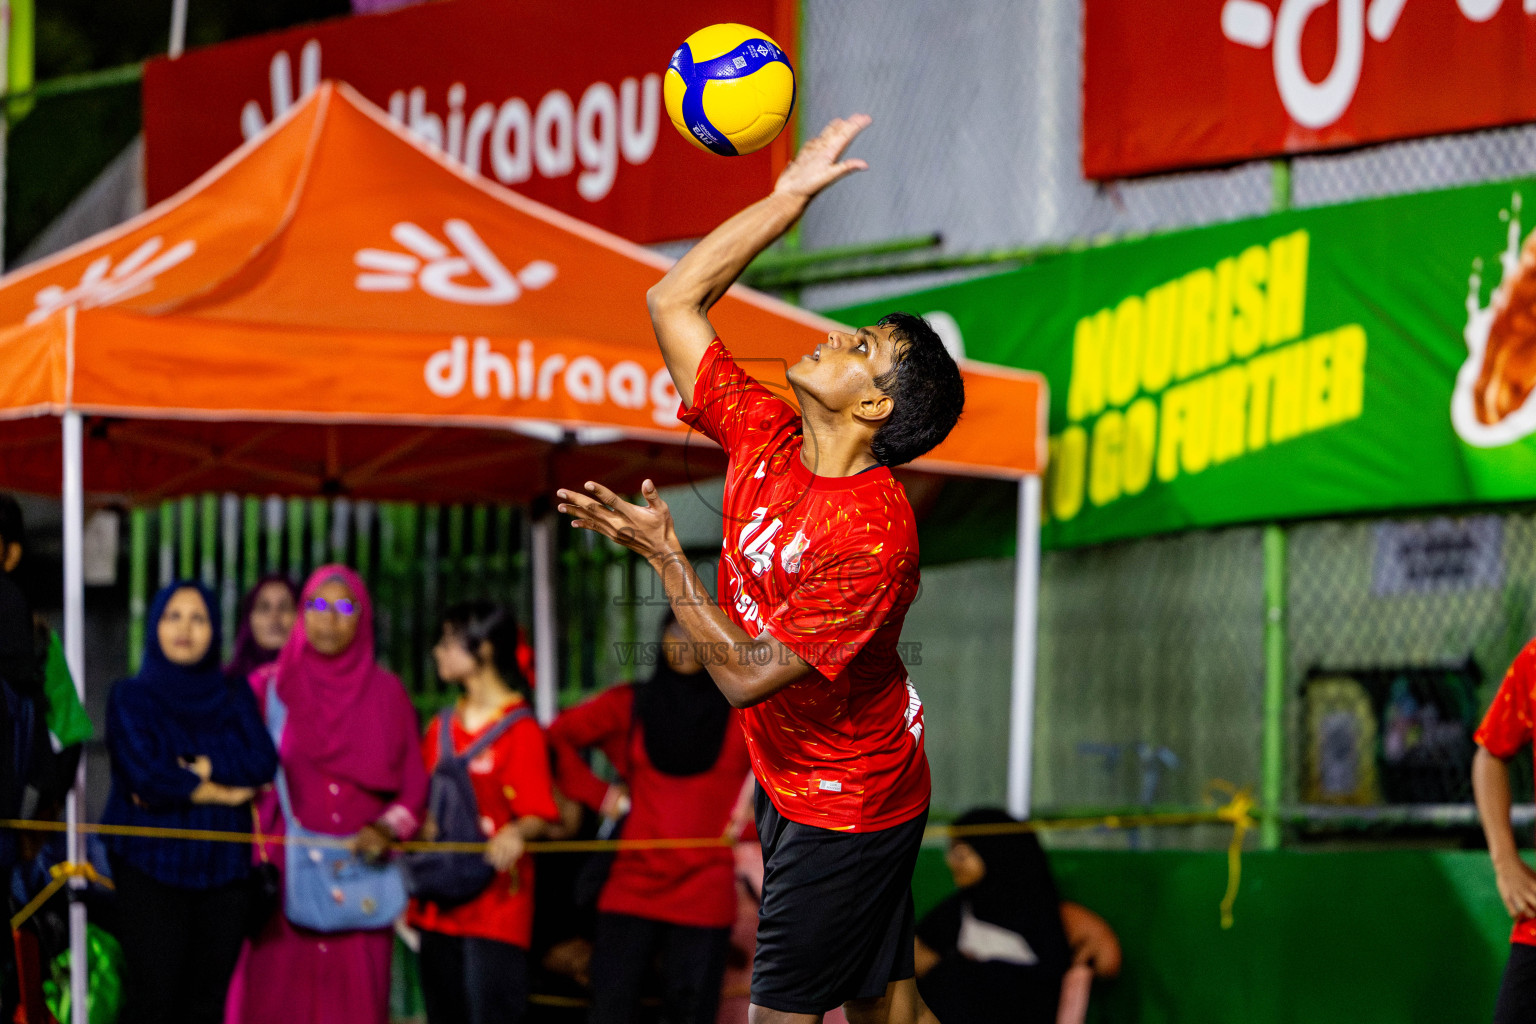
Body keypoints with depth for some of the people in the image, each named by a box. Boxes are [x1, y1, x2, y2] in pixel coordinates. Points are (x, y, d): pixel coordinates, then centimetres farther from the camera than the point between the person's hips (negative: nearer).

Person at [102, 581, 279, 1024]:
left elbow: (264, 763, -3)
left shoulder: (235, 697, 13)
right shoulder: (131, 697, 3)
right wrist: (222, 792, -3)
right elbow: (146, 775, -11)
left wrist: (194, 772, -12)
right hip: (151, 867, -3)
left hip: (223, 868, 3)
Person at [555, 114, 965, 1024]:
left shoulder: (873, 536, -28)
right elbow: (675, 301, 1)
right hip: (793, 778, 8)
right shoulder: (765, 438, -5)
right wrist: (790, 196, -1)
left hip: (848, 806, -8)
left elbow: (747, 675, -29)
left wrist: (663, 555, -29)